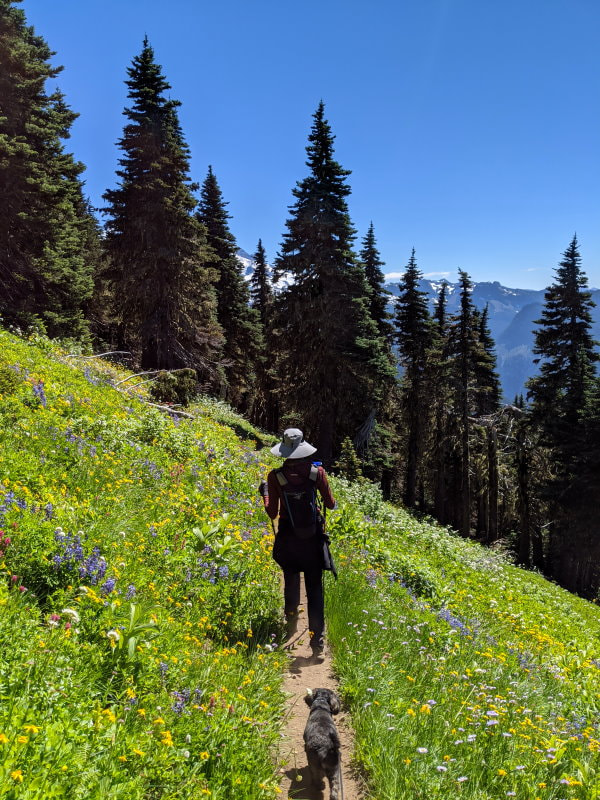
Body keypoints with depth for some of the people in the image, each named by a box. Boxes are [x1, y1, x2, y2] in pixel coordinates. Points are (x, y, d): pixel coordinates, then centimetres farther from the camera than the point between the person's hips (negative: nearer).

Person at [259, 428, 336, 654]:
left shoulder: (276, 476, -12)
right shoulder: (317, 472, -10)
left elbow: (272, 513, -6)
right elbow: (330, 504, -2)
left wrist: (265, 493, 11)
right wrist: (333, 502, 22)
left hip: (287, 536, 1)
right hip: (313, 536, -1)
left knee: (291, 577, 25)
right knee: (314, 586, 5)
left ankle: (291, 613, 49)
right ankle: (317, 635, -2)